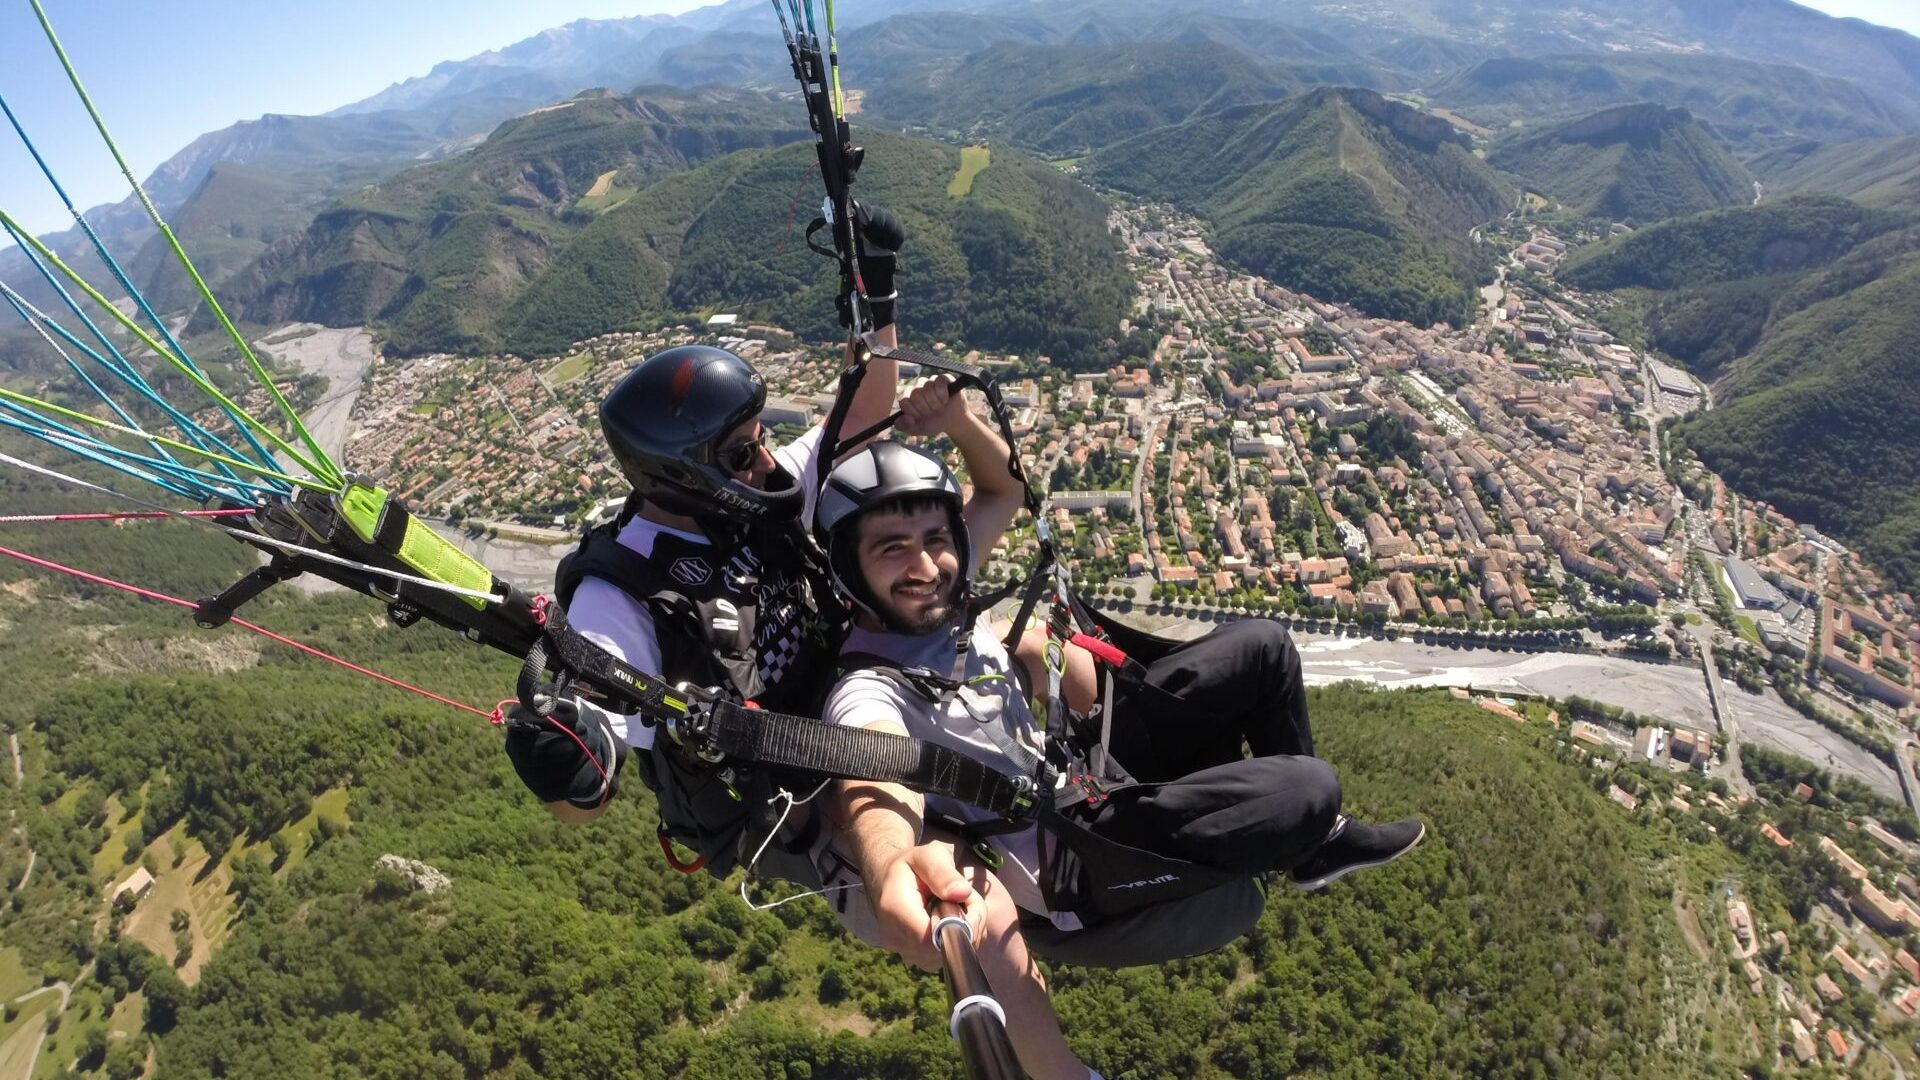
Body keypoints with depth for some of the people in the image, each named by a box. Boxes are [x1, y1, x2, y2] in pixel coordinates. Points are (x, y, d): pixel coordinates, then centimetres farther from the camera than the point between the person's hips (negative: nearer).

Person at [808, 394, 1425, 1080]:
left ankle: (1315, 837, 23)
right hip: (1066, 872, -8)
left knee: (1260, 648, 3)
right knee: (1308, 788, -22)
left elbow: (1005, 490, 6)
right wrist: (896, 872, -74)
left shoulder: (936, 599, -6)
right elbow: (871, 795, -50)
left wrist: (955, 421, -14)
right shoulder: (869, 693, -28)